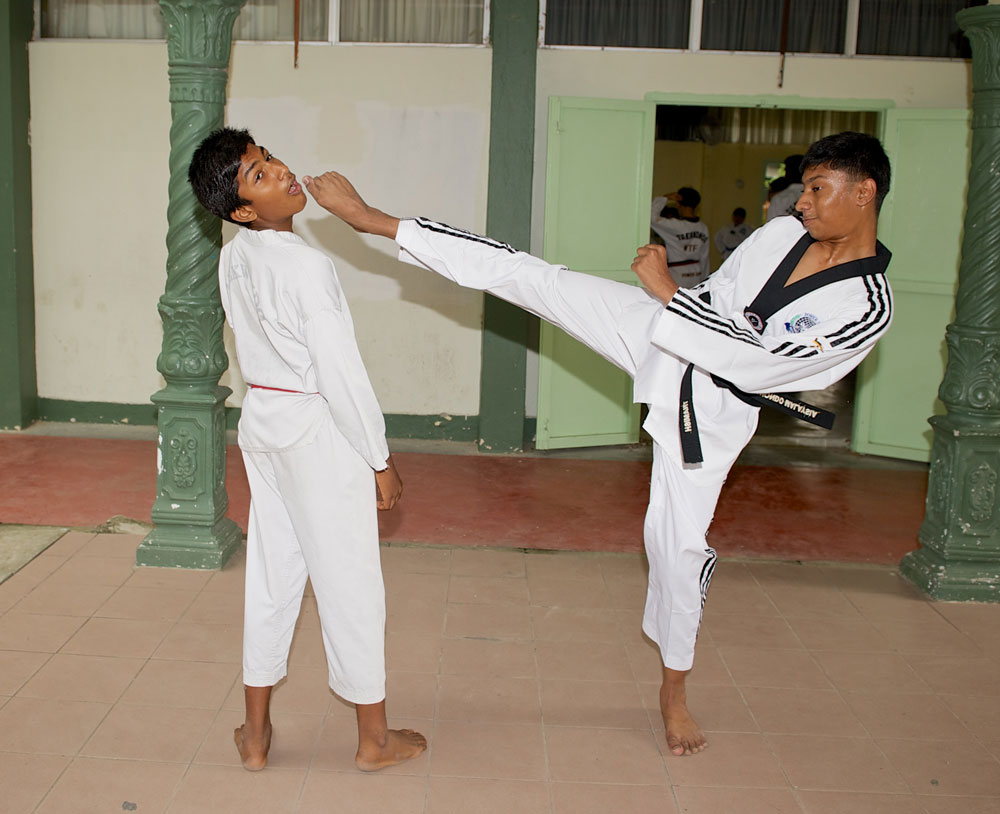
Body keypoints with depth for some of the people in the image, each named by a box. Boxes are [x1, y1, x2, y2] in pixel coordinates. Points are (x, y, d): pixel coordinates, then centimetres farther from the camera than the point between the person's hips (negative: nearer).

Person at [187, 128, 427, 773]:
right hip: (321, 429, -7)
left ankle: (256, 733, 26)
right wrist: (380, 462, -12)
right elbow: (342, 374, -20)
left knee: (271, 574, 15)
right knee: (350, 581, 5)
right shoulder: (307, 267, -22)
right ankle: (375, 738, 21)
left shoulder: (234, 260, 2)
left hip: (262, 422, 7)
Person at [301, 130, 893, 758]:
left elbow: (757, 364, -26)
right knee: (526, 273, -8)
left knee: (678, 540, 2)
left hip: (711, 407, -3)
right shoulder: (783, 235, -4)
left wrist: (668, 291, -24)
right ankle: (371, 219, 0)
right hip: (659, 334, 4)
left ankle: (675, 689, 28)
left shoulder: (869, 309, -20)